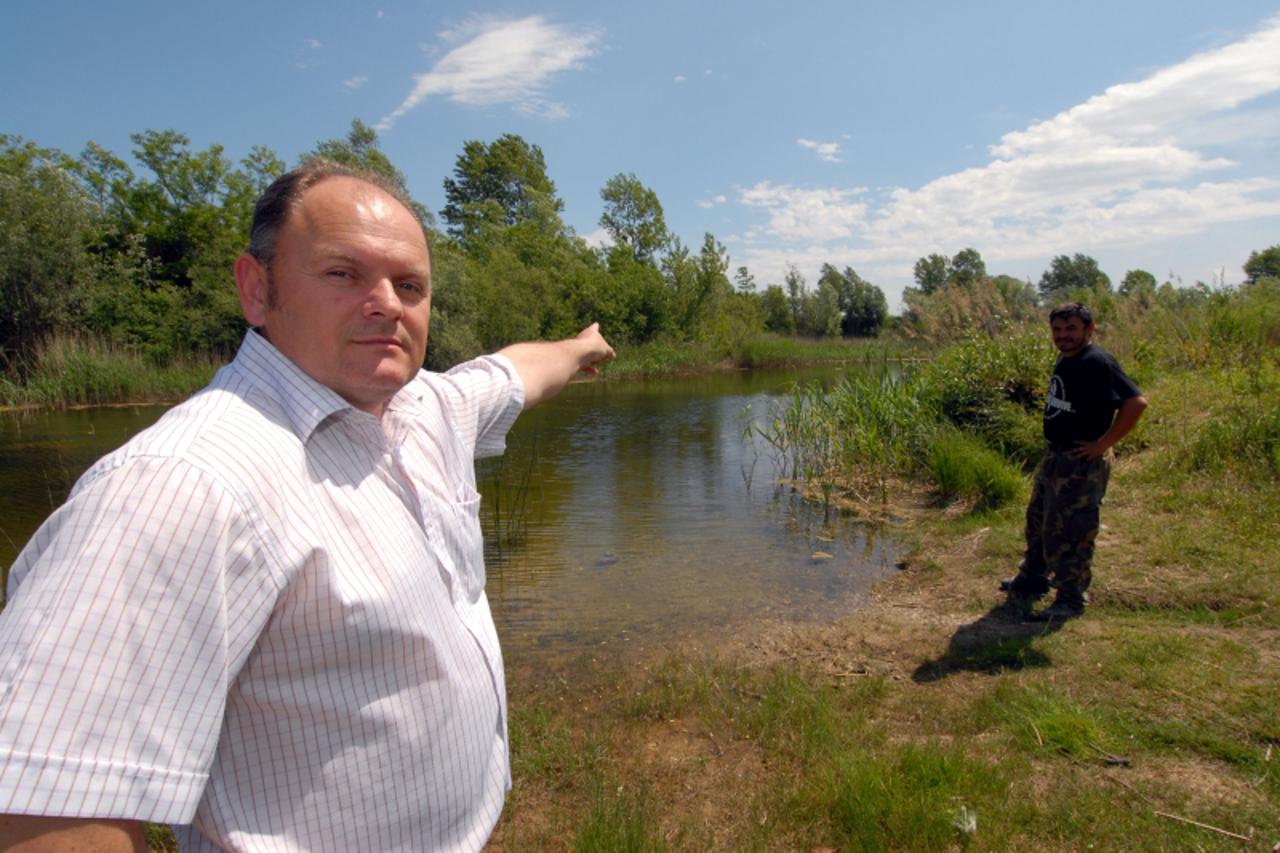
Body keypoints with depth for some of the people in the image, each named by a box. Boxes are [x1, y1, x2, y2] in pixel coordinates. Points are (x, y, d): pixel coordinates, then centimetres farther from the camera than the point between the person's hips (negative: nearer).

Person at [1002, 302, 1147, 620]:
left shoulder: (1097, 363, -20)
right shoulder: (1065, 359, 9)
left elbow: (1136, 402, -29)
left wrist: (1103, 444, -22)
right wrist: (1054, 448, 15)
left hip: (1082, 465, -10)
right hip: (1053, 457, 10)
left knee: (1070, 534, 0)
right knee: (1038, 522, 21)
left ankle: (1070, 600, 17)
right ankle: (1030, 581, 38)